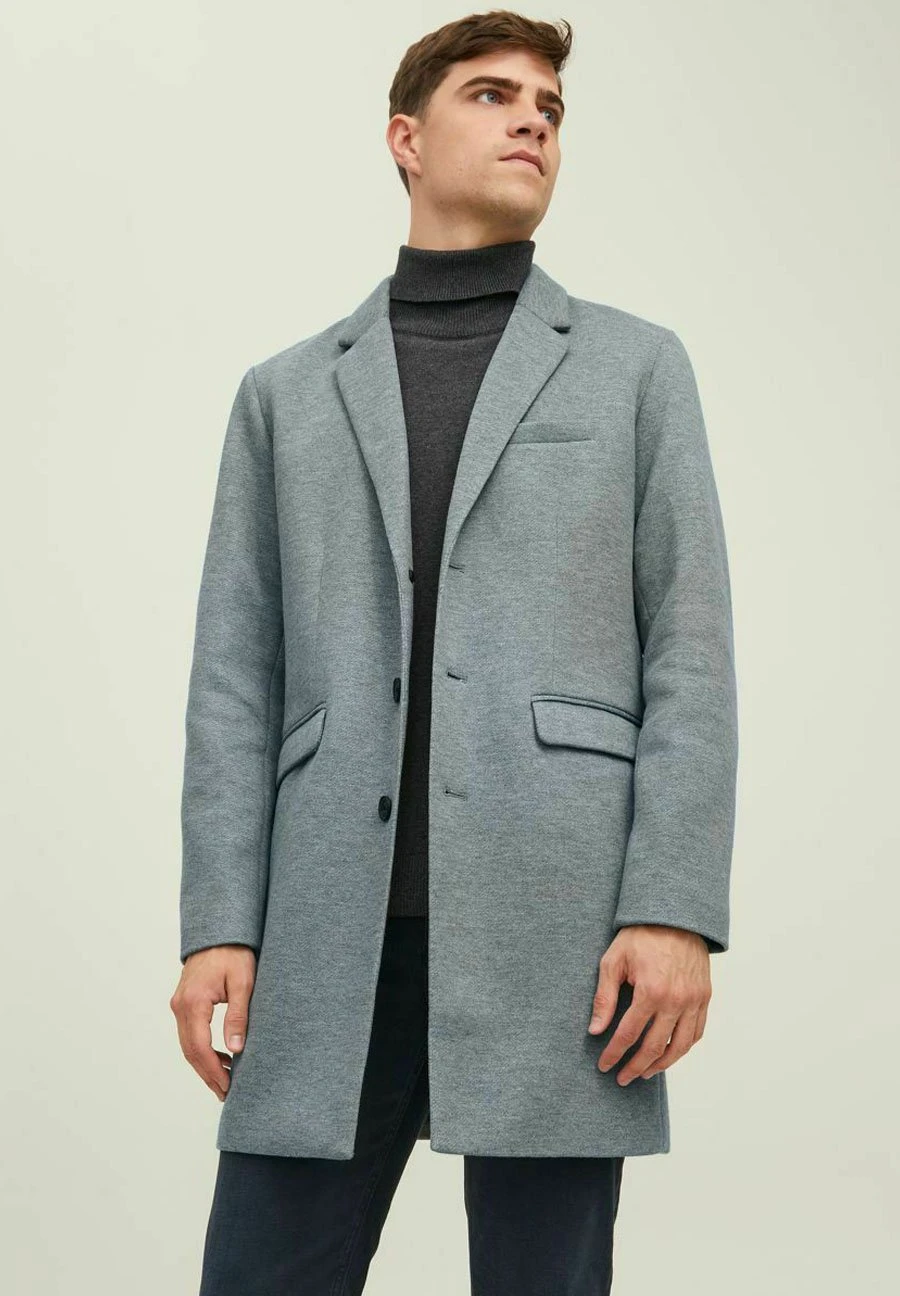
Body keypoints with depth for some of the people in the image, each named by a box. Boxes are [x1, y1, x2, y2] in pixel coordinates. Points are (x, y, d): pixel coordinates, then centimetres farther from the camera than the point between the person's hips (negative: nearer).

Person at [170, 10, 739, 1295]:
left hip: (555, 915, -1)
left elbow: (690, 654, 3)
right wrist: (218, 926, 0)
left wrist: (676, 910, -8)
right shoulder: (287, 392, 17)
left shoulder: (636, 365, 12)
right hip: (339, 927, 2)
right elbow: (237, 679, 11)